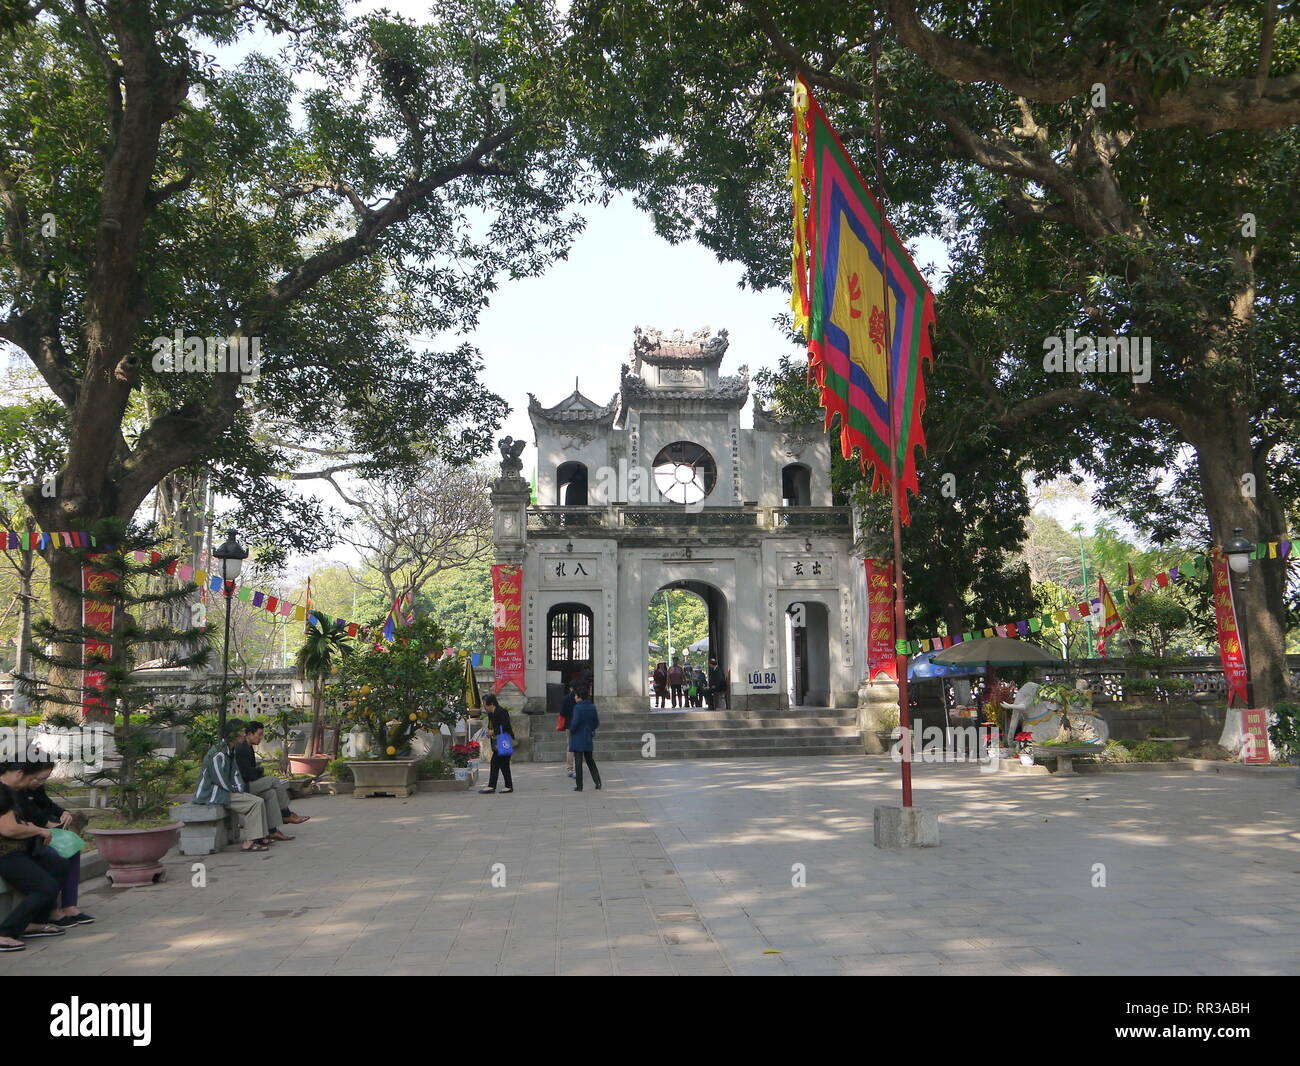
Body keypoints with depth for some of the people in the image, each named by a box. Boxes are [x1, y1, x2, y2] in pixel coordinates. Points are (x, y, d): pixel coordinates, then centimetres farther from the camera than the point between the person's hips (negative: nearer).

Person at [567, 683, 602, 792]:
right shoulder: (592, 707, 3)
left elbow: (575, 722, -21)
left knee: (578, 761, 0)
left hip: (578, 738, -6)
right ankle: (598, 783, 12)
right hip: (588, 738, 6)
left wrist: (571, 731, -4)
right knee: (590, 760, 16)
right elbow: (597, 722, 7)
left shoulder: (577, 707, -14)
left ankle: (579, 786, 2)